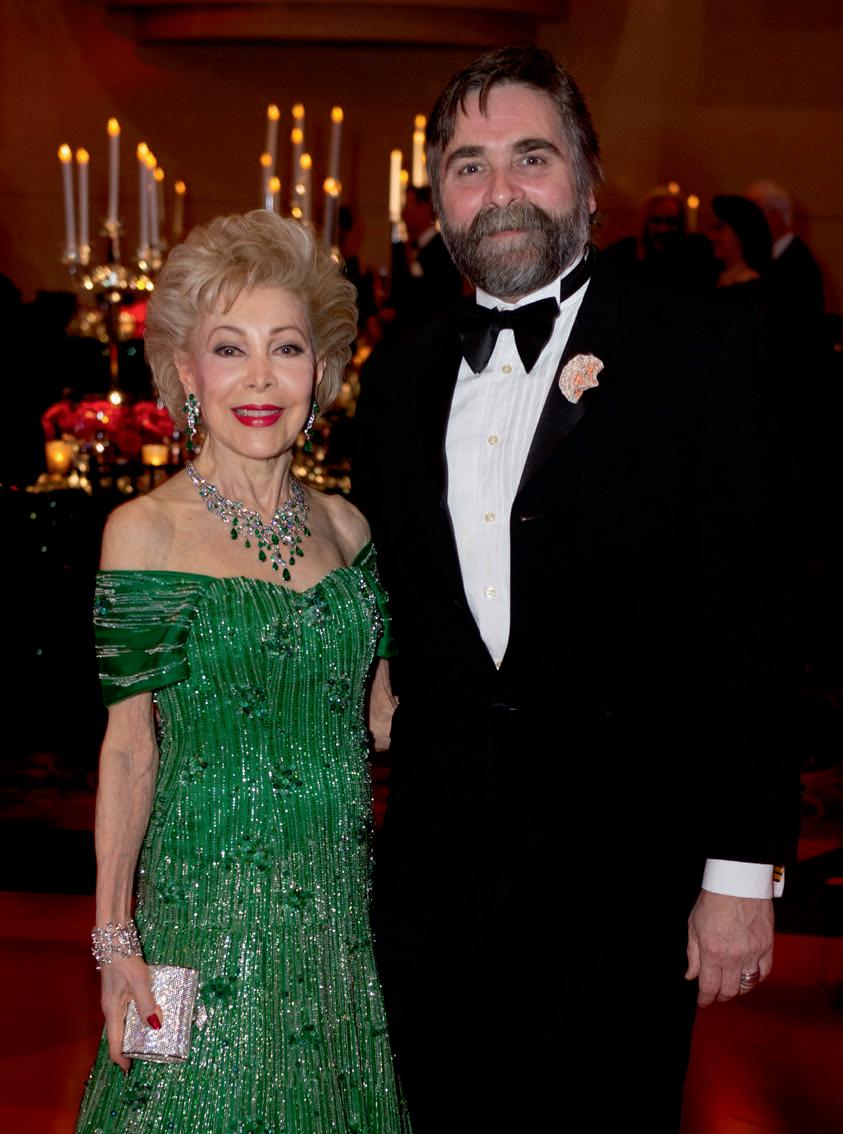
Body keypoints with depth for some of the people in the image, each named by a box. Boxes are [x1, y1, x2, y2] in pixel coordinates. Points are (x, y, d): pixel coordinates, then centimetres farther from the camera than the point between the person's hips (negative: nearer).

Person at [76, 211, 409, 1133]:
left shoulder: (345, 526, 4)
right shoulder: (146, 532, -8)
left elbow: (381, 709, 10)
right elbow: (129, 745, -6)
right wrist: (114, 938, -7)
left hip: (343, 903, 4)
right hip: (208, 900, -4)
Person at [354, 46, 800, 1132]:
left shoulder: (699, 355, -7)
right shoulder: (400, 380, 9)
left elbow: (749, 623, -9)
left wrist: (742, 871, -11)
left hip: (620, 879, -4)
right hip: (432, 875, 4)